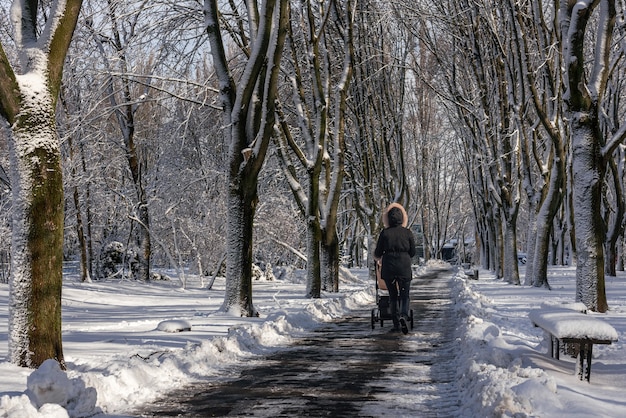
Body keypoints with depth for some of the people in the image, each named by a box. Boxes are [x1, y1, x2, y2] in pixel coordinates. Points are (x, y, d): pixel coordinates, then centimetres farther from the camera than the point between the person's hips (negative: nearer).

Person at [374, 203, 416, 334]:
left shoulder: (385, 233, -3)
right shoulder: (408, 233, -1)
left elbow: (378, 254, 2)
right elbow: (413, 253, 6)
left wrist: (379, 257, 25)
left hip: (388, 268, 0)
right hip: (404, 267, 0)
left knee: (393, 296, 12)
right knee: (404, 295, 8)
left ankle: (396, 323, 7)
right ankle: (404, 316, -18)